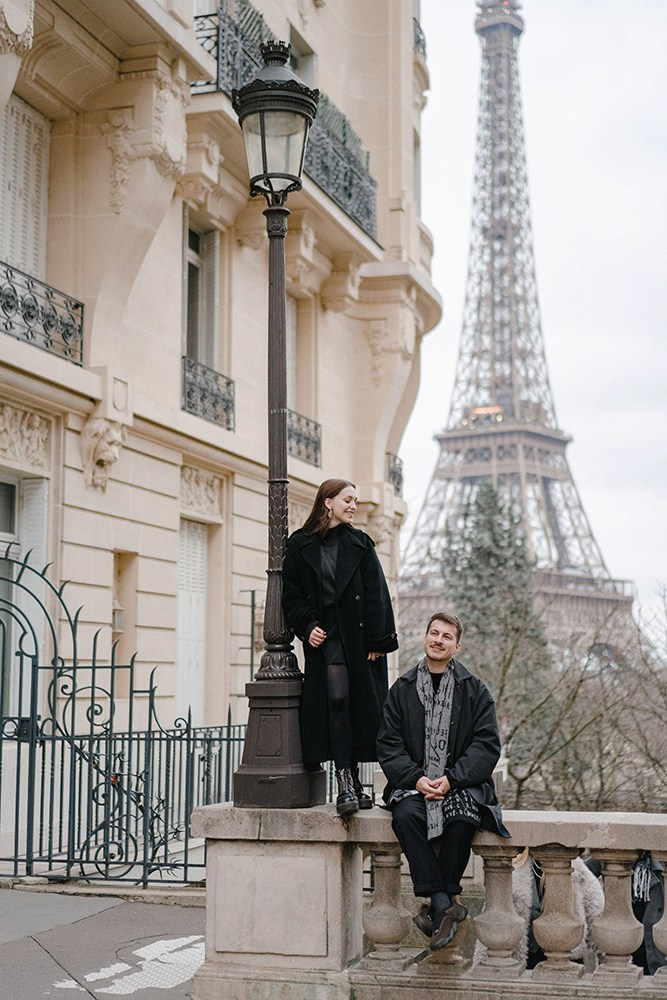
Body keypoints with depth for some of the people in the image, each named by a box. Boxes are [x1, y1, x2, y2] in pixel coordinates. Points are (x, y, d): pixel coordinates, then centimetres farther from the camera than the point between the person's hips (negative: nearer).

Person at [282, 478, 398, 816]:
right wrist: (307, 627, -9)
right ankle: (345, 783, -14)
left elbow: (376, 594, 3)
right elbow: (292, 595, 6)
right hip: (325, 639, -2)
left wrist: (378, 639, -5)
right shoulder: (300, 545, 6)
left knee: (361, 704, 1)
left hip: (360, 638, 2)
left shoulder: (360, 543, 8)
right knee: (336, 699, -13)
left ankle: (353, 780, 11)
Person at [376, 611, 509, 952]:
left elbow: (487, 745, -1)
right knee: (405, 815, -31)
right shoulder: (402, 689, 11)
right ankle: (444, 904, -28)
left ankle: (438, 904, -19)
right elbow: (388, 744, 5)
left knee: (461, 817, -34)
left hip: (462, 785, -1)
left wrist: (451, 779, -15)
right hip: (414, 783, 1)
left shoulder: (475, 690, 6)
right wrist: (416, 778, -12)